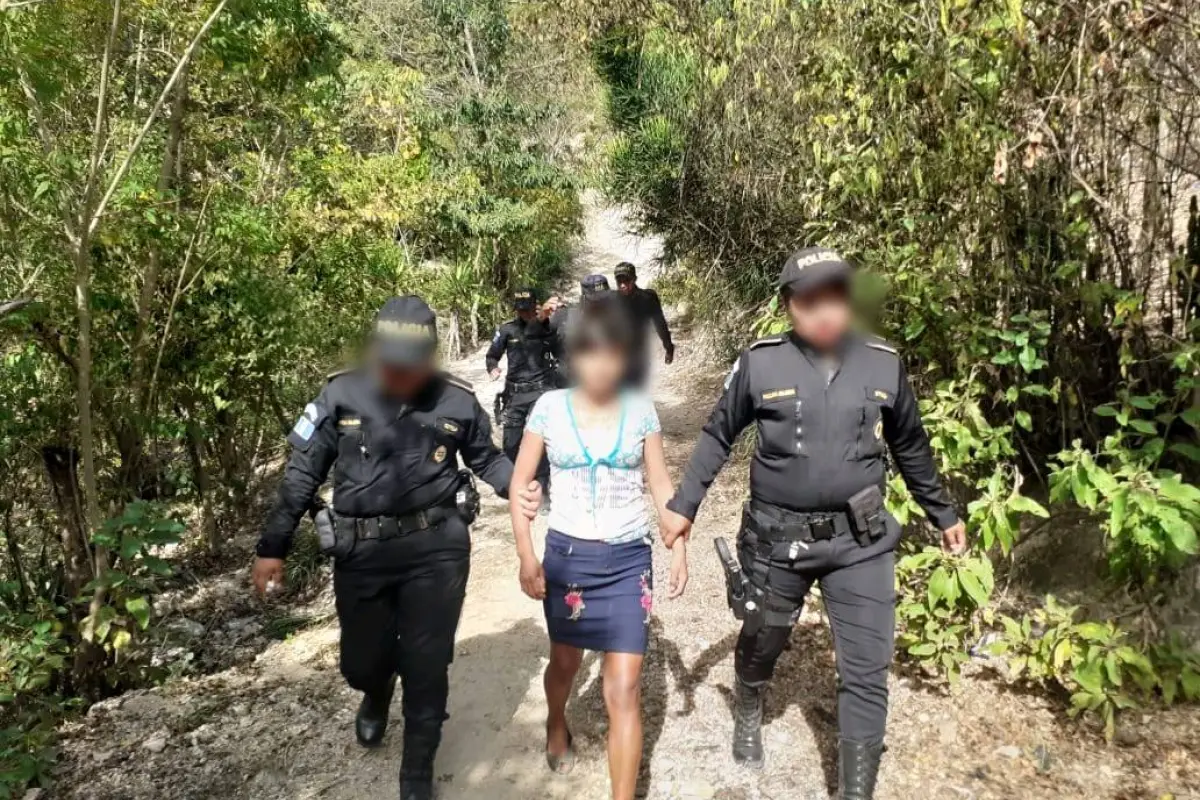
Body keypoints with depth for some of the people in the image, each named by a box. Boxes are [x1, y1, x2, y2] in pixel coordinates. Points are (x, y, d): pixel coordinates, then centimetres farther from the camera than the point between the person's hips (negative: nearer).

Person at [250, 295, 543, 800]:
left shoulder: (457, 401, -5)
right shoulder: (340, 396, -5)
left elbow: (486, 458, 13)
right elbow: (302, 474, 2)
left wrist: (518, 487, -7)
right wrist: (273, 547, 2)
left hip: (437, 547, -1)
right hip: (361, 551, 1)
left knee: (426, 667, 4)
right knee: (360, 663, 13)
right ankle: (377, 693, 54)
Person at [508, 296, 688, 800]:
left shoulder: (640, 411, -4)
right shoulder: (550, 408, -7)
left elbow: (661, 484, 3)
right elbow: (520, 483, -2)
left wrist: (679, 547, -6)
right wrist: (526, 556, -9)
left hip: (628, 559, 0)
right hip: (567, 555, 1)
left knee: (624, 689, -4)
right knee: (565, 661, 23)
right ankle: (556, 726, 57)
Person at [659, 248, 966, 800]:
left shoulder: (884, 365, -3)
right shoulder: (760, 364, -10)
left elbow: (911, 447, 11)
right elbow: (718, 437, 2)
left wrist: (943, 514, 18)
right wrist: (684, 505, -1)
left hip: (860, 541, 1)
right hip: (777, 539, 0)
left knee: (866, 673, 2)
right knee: (761, 644, 20)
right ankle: (748, 715, 53)